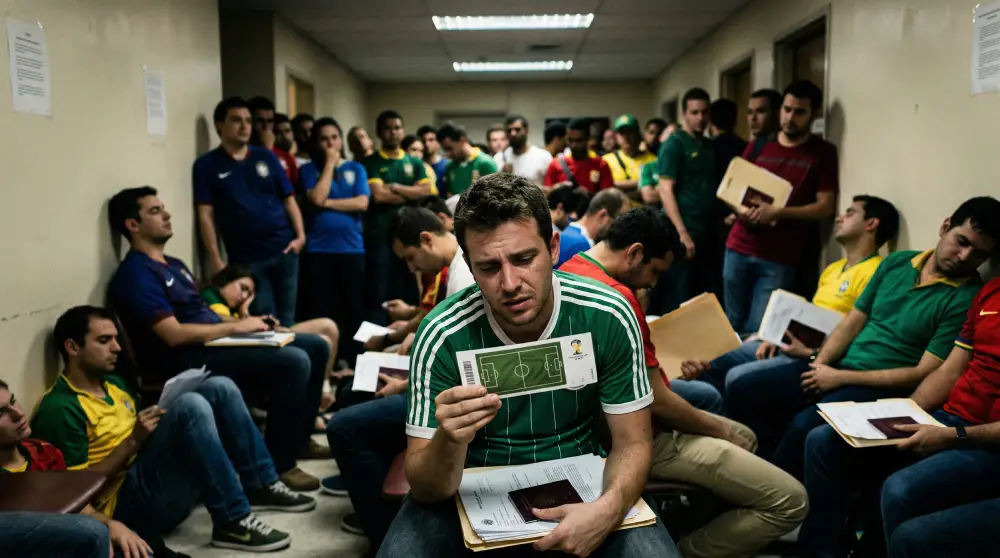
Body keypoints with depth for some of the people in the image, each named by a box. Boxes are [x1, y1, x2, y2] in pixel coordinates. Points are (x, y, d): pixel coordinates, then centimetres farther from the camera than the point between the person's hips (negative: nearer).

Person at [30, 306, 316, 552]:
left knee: (219, 387, -2)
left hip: (159, 475, 9)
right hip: (129, 504, -9)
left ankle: (261, 486, 2)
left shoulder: (112, 383, 18)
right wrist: (133, 441, -16)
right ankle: (232, 523, -24)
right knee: (190, 406, -29)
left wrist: (164, 425, 2)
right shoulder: (59, 409, -10)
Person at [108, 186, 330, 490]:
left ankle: (299, 438, 18)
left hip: (217, 341, 10)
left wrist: (248, 323, 4)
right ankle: (279, 464, -16)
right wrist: (236, 326, -13)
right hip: (187, 360, -10)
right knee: (293, 362, -26)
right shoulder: (135, 274, -12)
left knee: (316, 346, 6)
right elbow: (175, 335, -21)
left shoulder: (174, 265, 20)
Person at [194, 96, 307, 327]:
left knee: (287, 320, 9)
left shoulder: (266, 157, 10)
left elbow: (289, 200, 12)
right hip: (245, 258, -3)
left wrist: (300, 235, -2)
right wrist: (215, 259, -10)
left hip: (284, 250, 3)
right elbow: (206, 215, -3)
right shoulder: (206, 165, 1)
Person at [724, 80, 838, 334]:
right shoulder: (758, 146, 11)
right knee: (732, 325, 11)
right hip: (739, 249, 4)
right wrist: (739, 209, -7)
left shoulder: (823, 152, 0)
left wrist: (778, 212, -19)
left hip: (779, 259, -3)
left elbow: (825, 207, -6)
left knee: (757, 331, -5)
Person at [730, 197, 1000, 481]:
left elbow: (924, 374, -16)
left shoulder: (968, 299, -12)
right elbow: (853, 322, 12)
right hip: (839, 366, 7)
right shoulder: (897, 262, 8)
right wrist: (819, 364, -6)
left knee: (804, 426, -33)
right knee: (742, 390, -3)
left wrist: (840, 378, -15)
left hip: (885, 389, -7)